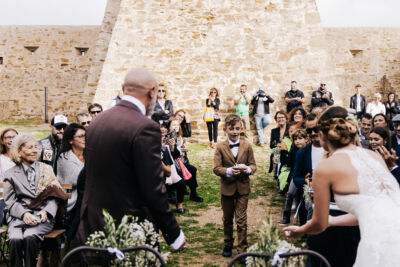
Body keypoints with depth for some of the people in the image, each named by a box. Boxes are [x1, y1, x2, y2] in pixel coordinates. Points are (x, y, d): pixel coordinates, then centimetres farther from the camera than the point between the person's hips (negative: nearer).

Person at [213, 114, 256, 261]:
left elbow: (253, 165, 1)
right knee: (227, 219, 17)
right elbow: (216, 168, -9)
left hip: (242, 188, -1)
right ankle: (228, 244, 35)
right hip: (227, 188, 1)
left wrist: (247, 169, -21)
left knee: (241, 220, 0)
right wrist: (229, 171, -26)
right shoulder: (220, 147, -6)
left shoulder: (247, 146, -3)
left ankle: (242, 249, 11)